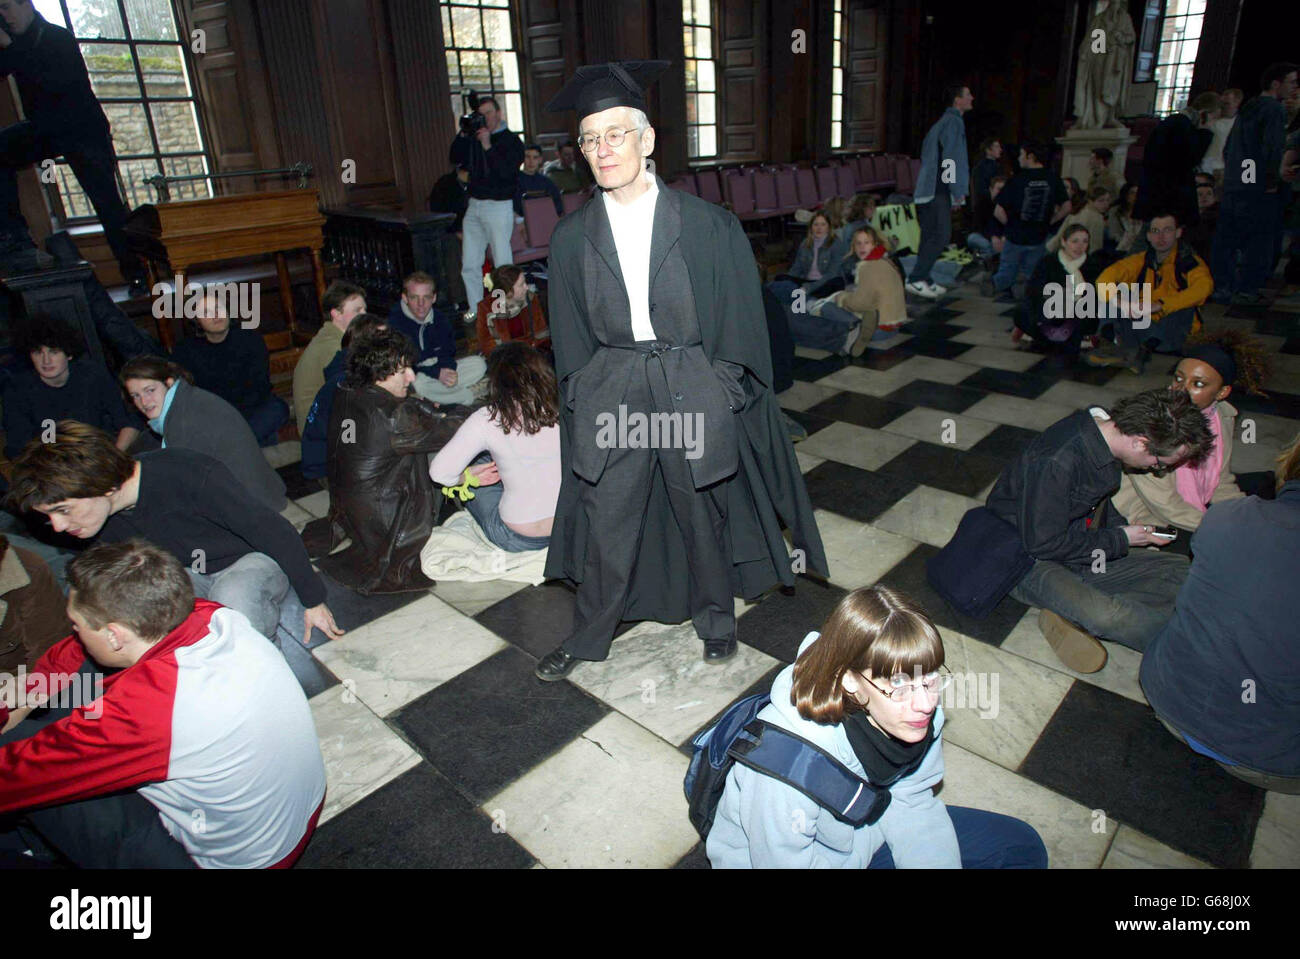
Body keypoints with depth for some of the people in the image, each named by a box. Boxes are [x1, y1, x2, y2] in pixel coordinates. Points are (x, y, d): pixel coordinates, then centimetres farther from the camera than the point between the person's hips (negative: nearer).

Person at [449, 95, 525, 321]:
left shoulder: (511, 140, -3)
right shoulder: (474, 138, 14)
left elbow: (506, 172, -16)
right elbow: (456, 158, 9)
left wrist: (487, 146, -20)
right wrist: (463, 134, 0)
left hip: (499, 207, -6)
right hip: (474, 206, 6)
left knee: (502, 262, -4)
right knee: (469, 263, 6)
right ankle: (474, 307, 15)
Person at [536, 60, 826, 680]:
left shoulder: (707, 226, -5)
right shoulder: (572, 239, 1)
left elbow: (738, 323, -1)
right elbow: (570, 340, 8)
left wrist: (719, 391, -4)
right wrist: (585, 395, 3)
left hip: (694, 392, -1)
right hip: (610, 393, 2)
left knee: (703, 512, 14)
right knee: (604, 519, 7)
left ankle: (715, 615, 41)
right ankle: (589, 634, 30)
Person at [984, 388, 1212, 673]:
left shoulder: (1106, 432, -2)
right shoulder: (1057, 460, -30)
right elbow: (1043, 543, -23)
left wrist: (1126, 530, 2)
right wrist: (1119, 540, -12)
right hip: (1030, 562, -9)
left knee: (1183, 571, -4)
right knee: (1104, 615, -35)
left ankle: (1068, 616, -15)